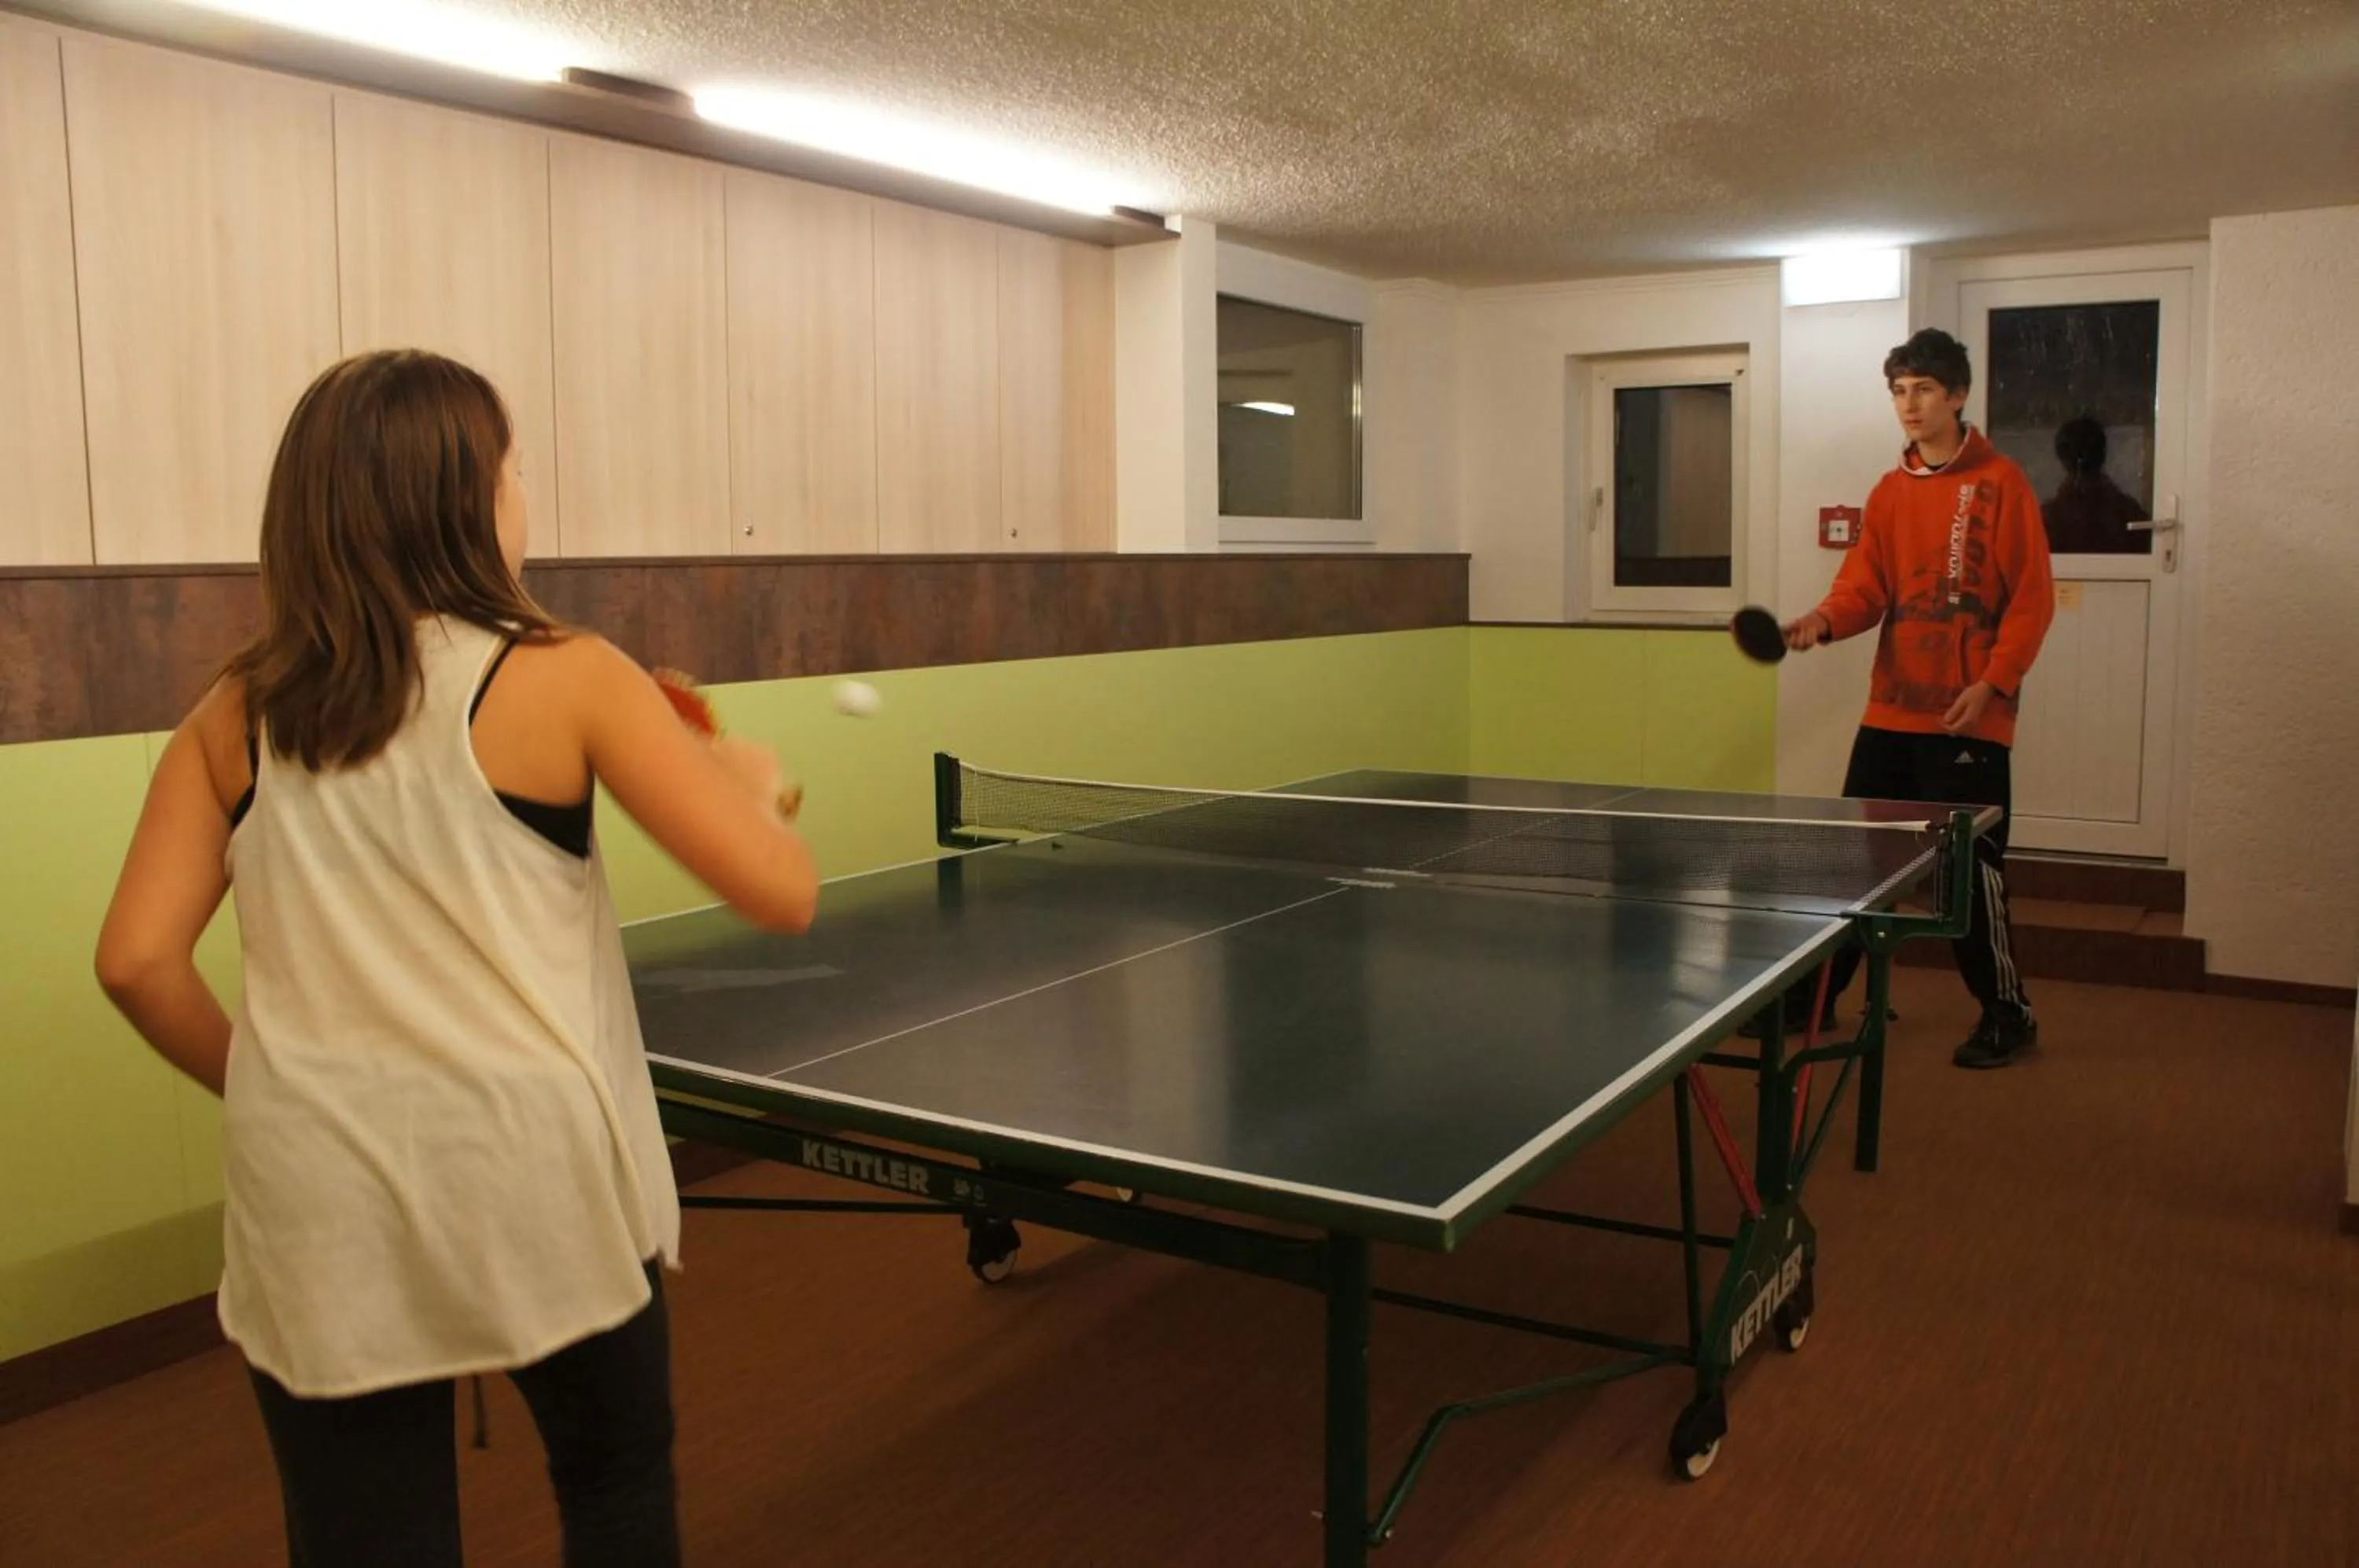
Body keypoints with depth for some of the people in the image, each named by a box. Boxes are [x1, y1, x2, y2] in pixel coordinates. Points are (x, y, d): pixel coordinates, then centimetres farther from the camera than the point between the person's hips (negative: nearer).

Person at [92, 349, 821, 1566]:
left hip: (318, 1206, 3)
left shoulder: (236, 716, 3)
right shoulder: (559, 679, -8)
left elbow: (136, 960, 1)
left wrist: (288, 1098, 15)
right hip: (536, 1178, -2)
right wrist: (749, 782, 10)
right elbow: (781, 895, -11)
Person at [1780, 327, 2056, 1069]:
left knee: (1970, 866, -2)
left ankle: (2009, 1015, 13)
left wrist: (1992, 682, -14)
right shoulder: (1889, 492, 13)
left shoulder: (2000, 483, -2)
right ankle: (1815, 992, 22)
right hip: (1891, 711, 5)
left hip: (1967, 718, -5)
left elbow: (2033, 597, -5)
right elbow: (1865, 585, 5)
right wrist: (1824, 619, -16)